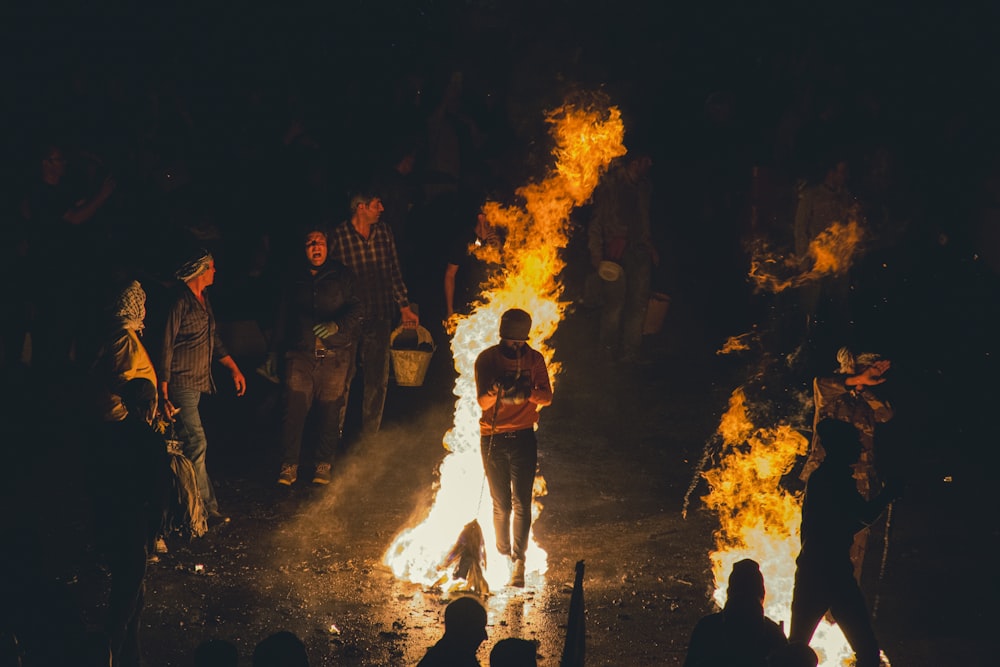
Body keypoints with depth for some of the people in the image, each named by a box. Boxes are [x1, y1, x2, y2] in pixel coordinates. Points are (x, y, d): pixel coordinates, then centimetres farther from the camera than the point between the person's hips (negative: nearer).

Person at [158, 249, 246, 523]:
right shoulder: (180, 302, -16)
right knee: (196, 444, -9)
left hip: (197, 382, 9)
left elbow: (213, 339, 23)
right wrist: (164, 392, -18)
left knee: (190, 444, 13)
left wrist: (234, 369, 18)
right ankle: (207, 508, -5)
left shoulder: (203, 299, 12)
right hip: (181, 383, -9)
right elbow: (166, 346, -17)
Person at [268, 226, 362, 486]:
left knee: (330, 411, 2)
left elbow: (355, 309, -1)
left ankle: (324, 464, 16)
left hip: (334, 355, -1)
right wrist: (276, 352, 20)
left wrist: (337, 325, -19)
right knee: (294, 408, -7)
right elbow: (282, 318, 20)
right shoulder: (295, 280, 13)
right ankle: (289, 465, 2)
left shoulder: (341, 275, 7)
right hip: (301, 354, 1)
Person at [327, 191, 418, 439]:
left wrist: (404, 306, 13)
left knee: (378, 379, 9)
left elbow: (395, 272, 14)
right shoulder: (339, 236, -8)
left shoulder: (384, 233, 7)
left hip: (379, 318, 4)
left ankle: (370, 435, 21)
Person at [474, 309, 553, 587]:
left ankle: (518, 561, -10)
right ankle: (504, 558, 19)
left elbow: (547, 398, -5)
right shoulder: (486, 358, -4)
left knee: (521, 503, -8)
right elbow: (482, 401, -12)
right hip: (493, 437, 0)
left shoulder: (534, 358, 1)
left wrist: (527, 392, -26)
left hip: (523, 437, 0)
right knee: (501, 504, 7)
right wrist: (497, 391, -35)